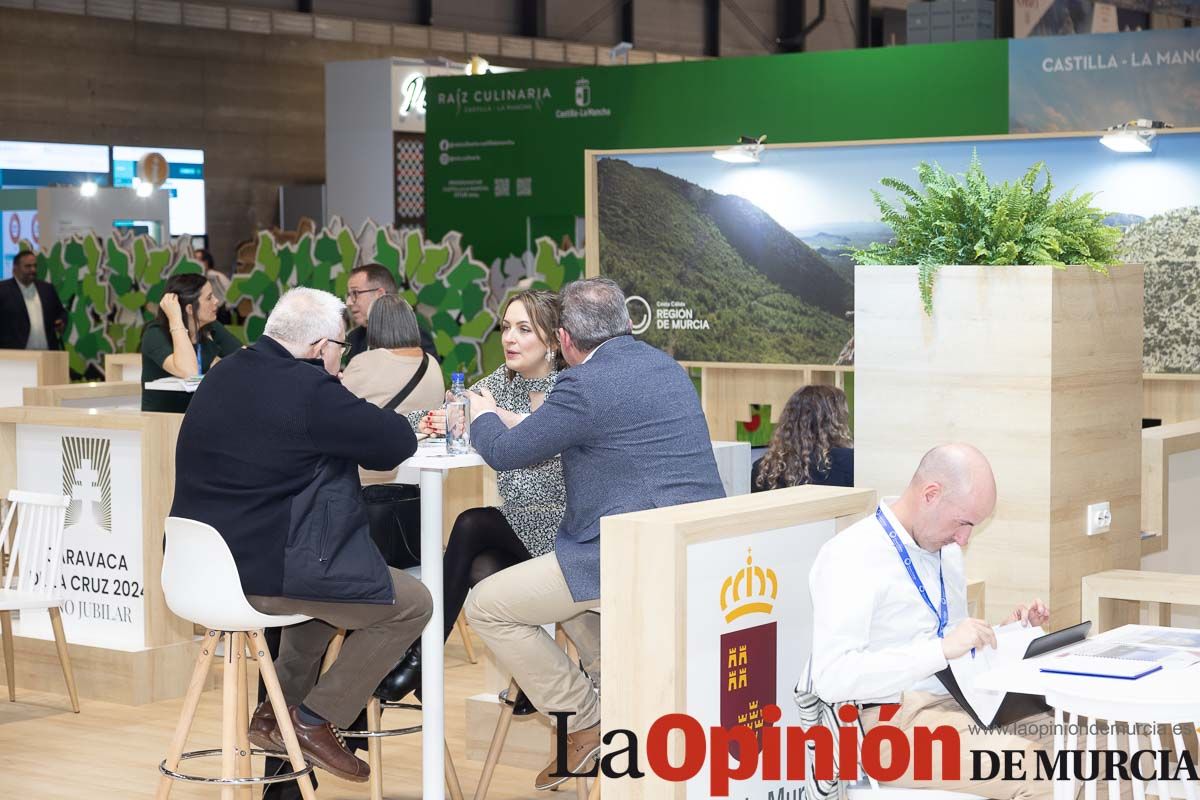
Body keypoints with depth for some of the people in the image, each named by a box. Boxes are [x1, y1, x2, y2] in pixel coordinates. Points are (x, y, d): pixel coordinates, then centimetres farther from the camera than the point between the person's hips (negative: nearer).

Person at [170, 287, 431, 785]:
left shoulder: (225, 374, 8)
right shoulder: (309, 390, -19)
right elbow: (399, 443, -13)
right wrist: (359, 421, 7)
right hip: (262, 575, -9)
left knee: (332, 574, 36)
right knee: (411, 604, 6)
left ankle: (276, 715, 32)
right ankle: (316, 720, 9)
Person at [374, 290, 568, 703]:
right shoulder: (502, 382, 11)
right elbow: (436, 413, 5)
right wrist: (430, 421, -18)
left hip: (560, 528, -5)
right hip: (515, 529, 5)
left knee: (471, 525, -24)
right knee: (480, 568, -27)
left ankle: (421, 654, -18)